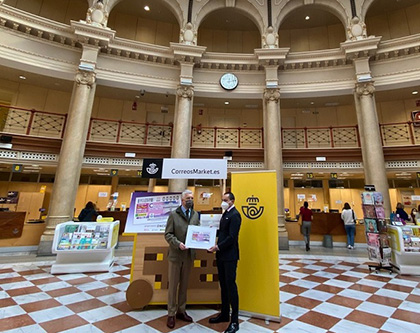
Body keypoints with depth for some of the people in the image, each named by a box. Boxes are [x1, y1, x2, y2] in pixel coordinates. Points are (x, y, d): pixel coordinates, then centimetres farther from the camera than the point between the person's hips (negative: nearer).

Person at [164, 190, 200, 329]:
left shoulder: (195, 214, 5)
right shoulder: (174, 214, -7)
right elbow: (168, 234, -9)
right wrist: (178, 244, -22)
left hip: (189, 255, 4)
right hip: (176, 254, -4)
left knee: (184, 285, 17)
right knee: (173, 285, 9)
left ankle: (181, 311, 33)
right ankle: (171, 314, 25)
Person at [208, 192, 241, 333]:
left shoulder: (234, 215, -15)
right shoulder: (225, 214, 13)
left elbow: (232, 237, -21)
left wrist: (217, 247, -20)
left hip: (230, 255, -9)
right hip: (221, 254, 9)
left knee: (230, 285, 0)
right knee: (223, 285, 18)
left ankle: (235, 321, 15)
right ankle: (224, 314, 33)